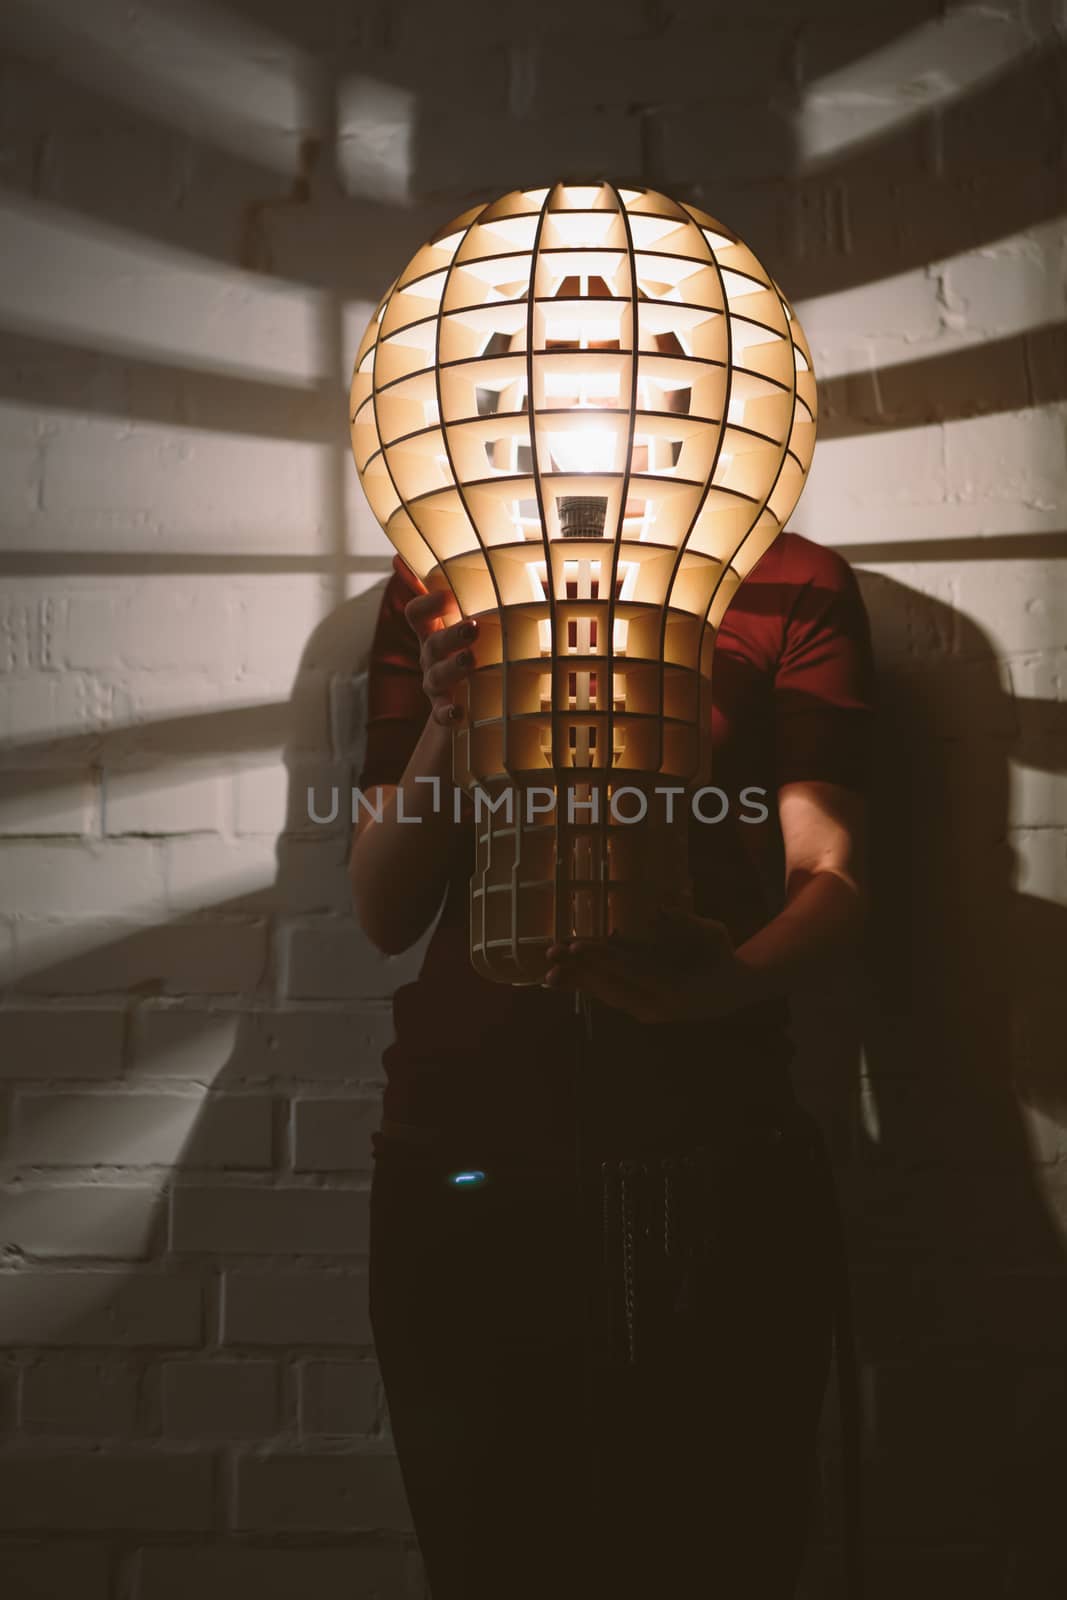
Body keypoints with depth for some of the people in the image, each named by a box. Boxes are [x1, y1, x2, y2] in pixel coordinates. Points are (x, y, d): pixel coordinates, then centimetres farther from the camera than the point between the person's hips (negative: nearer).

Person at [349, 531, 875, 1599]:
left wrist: (730, 978, -22)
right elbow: (385, 912, 7)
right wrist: (448, 718, -11)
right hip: (468, 1161, 1)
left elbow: (831, 880, 0)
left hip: (720, 1168, -1)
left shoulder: (792, 581, 5)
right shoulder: (436, 587, 10)